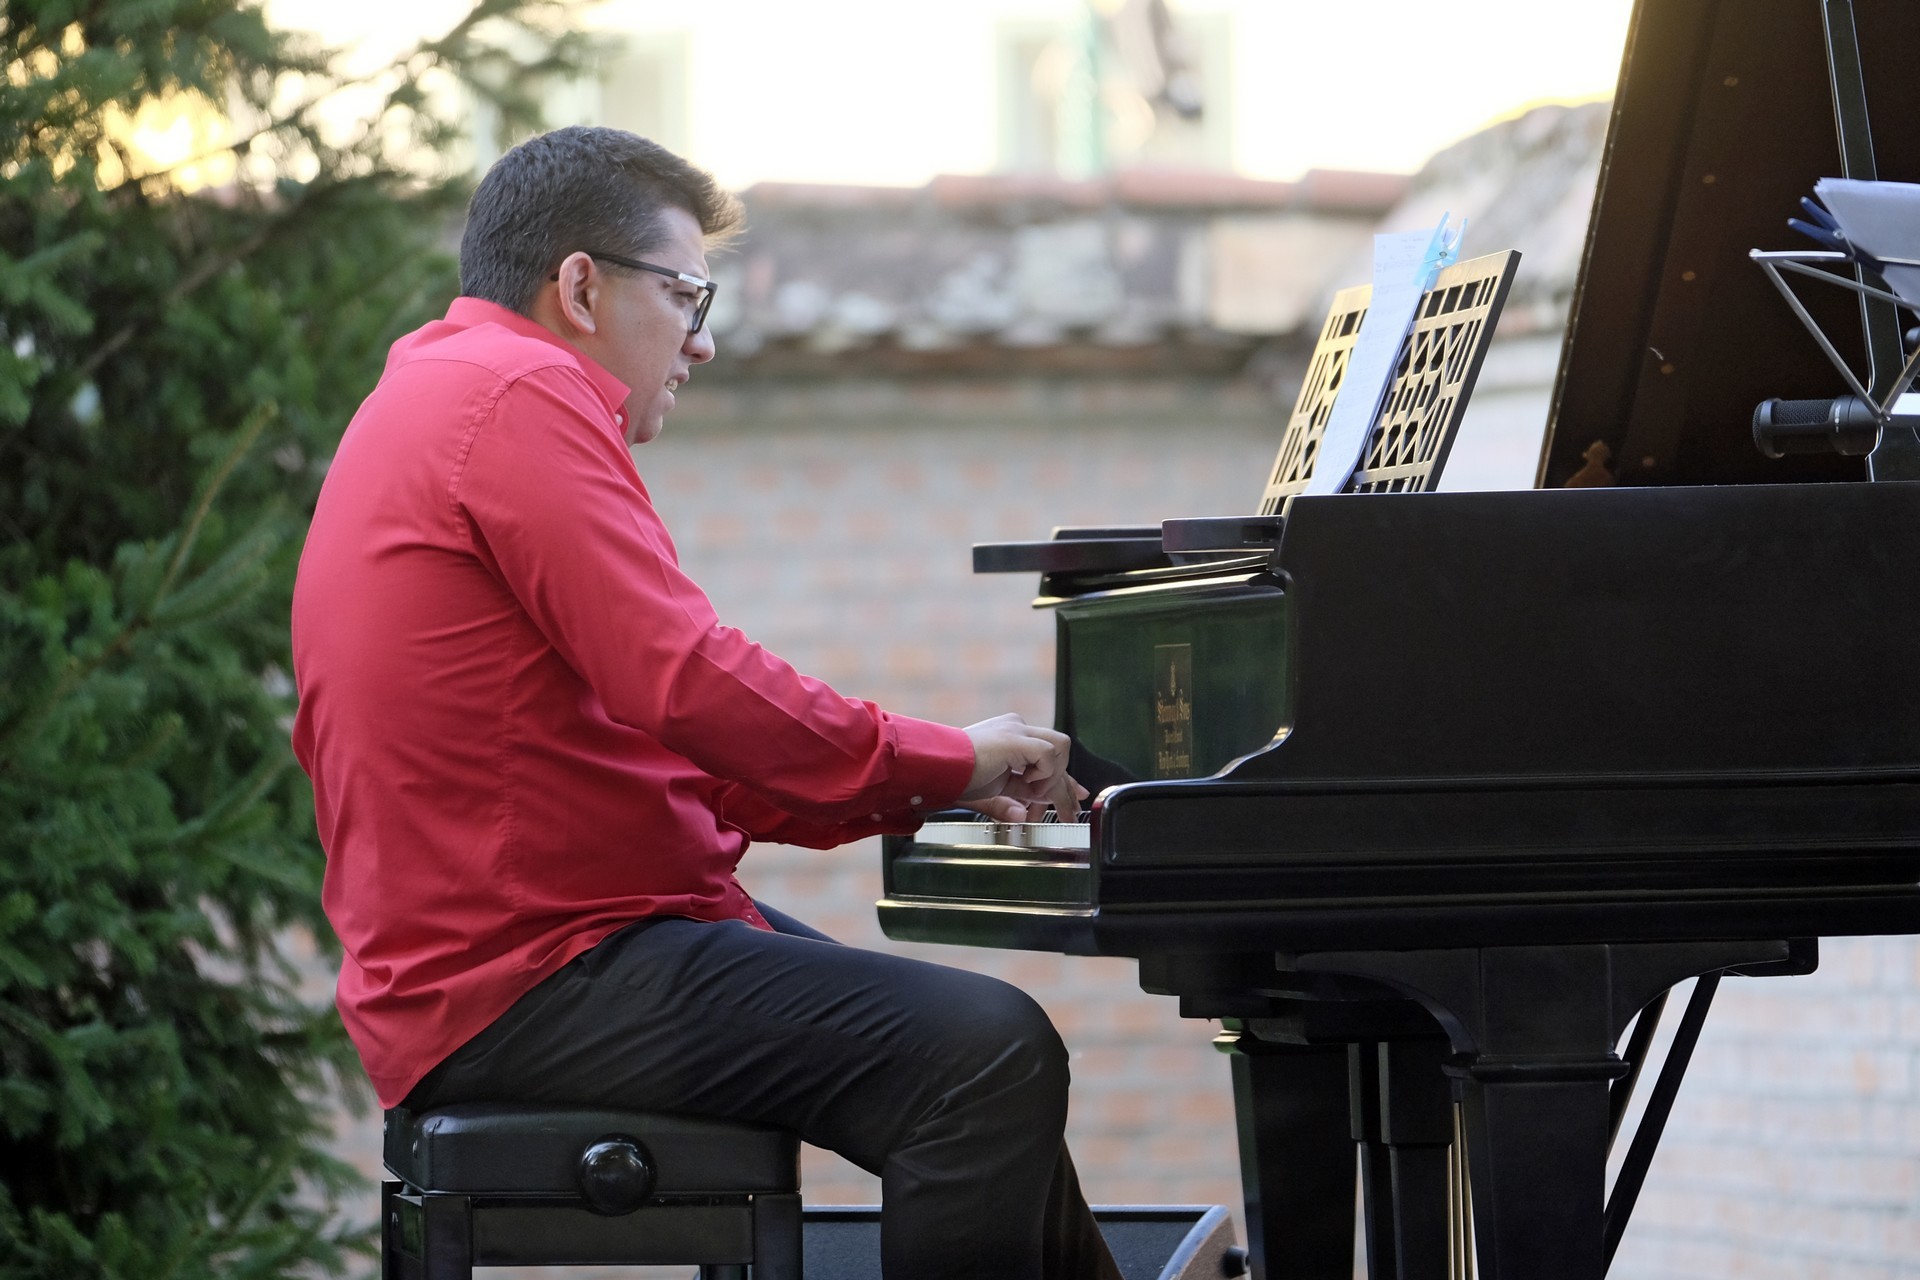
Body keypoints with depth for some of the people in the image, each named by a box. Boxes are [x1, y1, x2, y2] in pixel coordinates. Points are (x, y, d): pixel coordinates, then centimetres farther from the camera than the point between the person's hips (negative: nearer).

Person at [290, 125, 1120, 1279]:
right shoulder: (523, 395, -12)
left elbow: (662, 746, 21)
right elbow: (689, 686, -21)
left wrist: (928, 786, 12)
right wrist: (949, 760, -7)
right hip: (524, 984, -12)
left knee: (981, 1050, 20)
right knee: (991, 1054, -24)